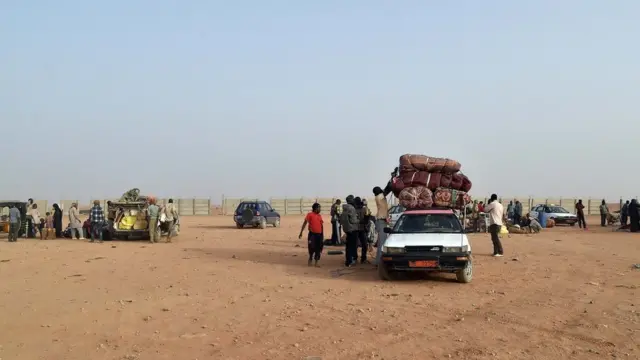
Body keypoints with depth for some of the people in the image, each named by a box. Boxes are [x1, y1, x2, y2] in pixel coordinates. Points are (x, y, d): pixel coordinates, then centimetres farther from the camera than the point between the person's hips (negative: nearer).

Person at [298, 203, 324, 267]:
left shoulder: (319, 216, 11)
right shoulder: (310, 214, -5)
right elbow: (305, 223, -8)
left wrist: (323, 235, 15)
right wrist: (301, 232, -13)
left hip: (319, 234, 5)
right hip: (312, 234, -5)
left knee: (318, 248, 5)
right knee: (312, 248, -2)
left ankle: (316, 262, 16)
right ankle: (310, 259, 21)